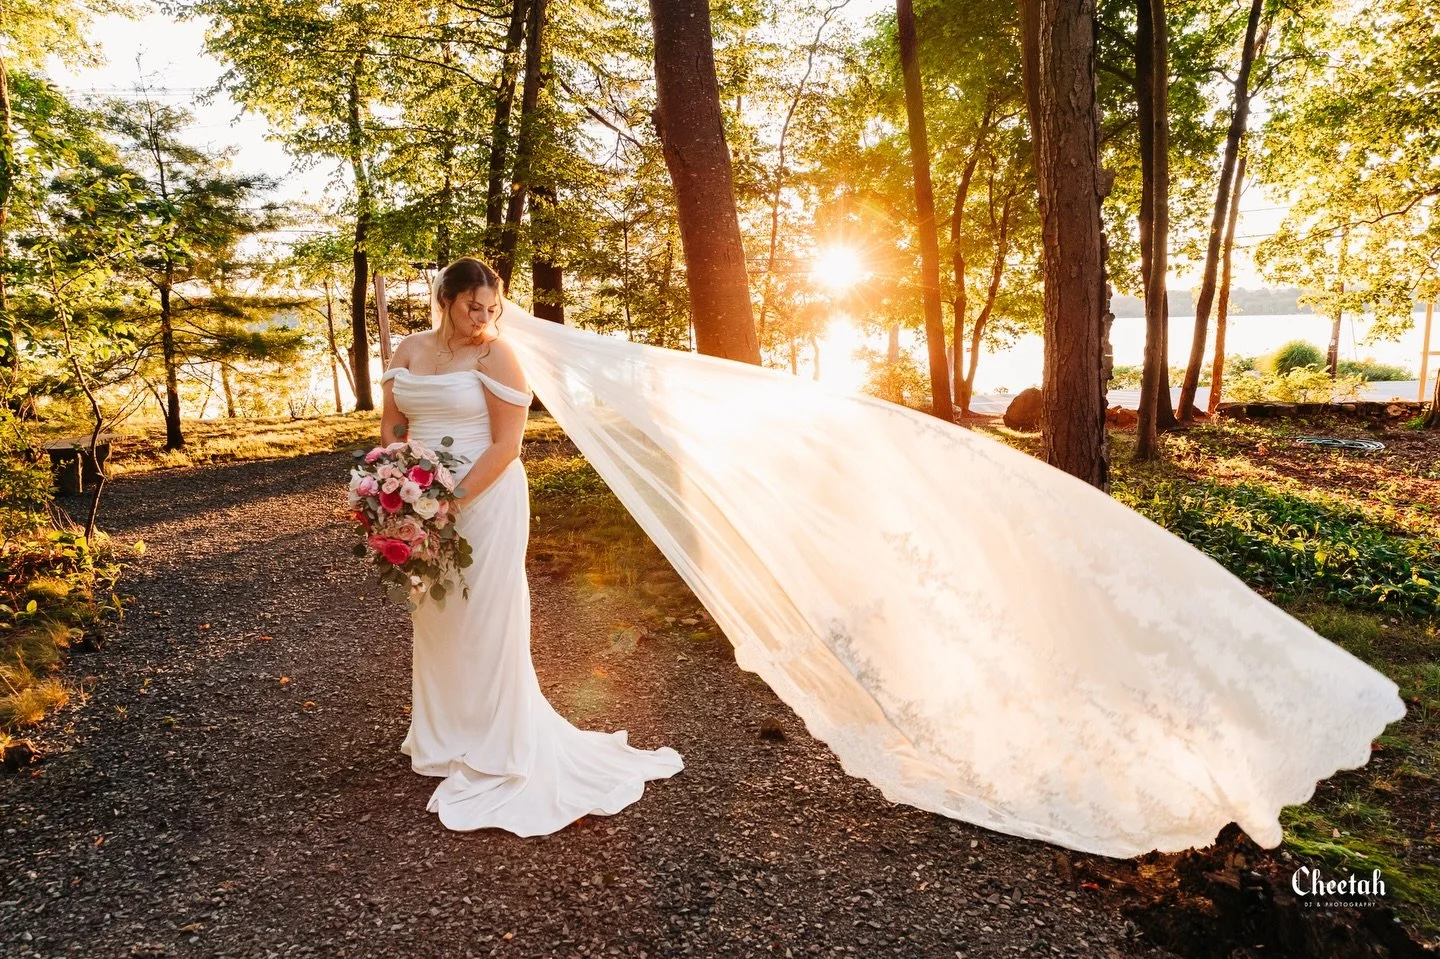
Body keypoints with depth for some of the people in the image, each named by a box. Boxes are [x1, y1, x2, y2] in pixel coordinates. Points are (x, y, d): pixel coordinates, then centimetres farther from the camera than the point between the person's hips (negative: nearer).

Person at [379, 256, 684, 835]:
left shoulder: (495, 354, -10)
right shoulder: (408, 350, 7)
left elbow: (505, 445, -15)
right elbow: (392, 423, 11)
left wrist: (451, 500, -19)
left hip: (484, 502, -6)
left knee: (485, 622, 2)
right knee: (433, 619, 16)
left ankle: (493, 754, 18)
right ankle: (444, 736, 36)